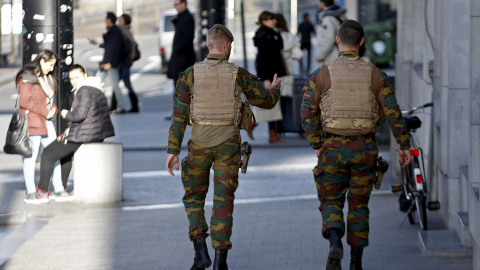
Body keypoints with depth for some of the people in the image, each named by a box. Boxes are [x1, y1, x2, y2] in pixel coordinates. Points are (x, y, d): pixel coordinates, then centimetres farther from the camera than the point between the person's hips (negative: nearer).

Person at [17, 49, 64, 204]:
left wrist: (54, 109, 2)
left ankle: (58, 188, 13)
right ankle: (31, 193, -2)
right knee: (31, 156, -6)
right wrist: (45, 111, -15)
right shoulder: (27, 78, -10)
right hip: (32, 121, -9)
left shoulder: (47, 78, 18)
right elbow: (24, 101, -17)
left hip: (46, 121, 9)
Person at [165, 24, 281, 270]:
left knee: (194, 197, 16)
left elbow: (179, 115, -6)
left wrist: (173, 152, -3)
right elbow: (266, 101, 7)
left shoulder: (190, 74, -5)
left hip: (199, 145, 0)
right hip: (228, 145, 0)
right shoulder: (239, 75, -5)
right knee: (223, 202, 4)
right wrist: (275, 88, 31)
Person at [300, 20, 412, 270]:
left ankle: (335, 242, -22)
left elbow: (307, 112, -6)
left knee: (331, 202, 7)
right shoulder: (375, 75, 0)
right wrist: (404, 145, 6)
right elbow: (393, 112, -2)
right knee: (359, 205, 13)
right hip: (365, 149, 1)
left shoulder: (321, 75, -3)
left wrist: (316, 145, 2)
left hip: (333, 148, -1)